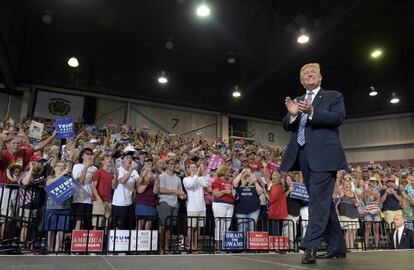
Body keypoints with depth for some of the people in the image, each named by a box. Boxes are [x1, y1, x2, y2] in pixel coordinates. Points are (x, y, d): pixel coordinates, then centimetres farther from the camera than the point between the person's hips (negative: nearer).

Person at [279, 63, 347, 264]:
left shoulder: (333, 96, 9)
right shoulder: (297, 101, 22)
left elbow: (339, 117, -8)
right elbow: (287, 127, 12)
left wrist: (312, 112, -22)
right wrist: (292, 114, -9)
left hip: (323, 154, -5)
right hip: (303, 155, 6)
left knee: (318, 199, -13)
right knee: (322, 200, 10)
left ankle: (310, 246, -15)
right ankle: (337, 246, 20)